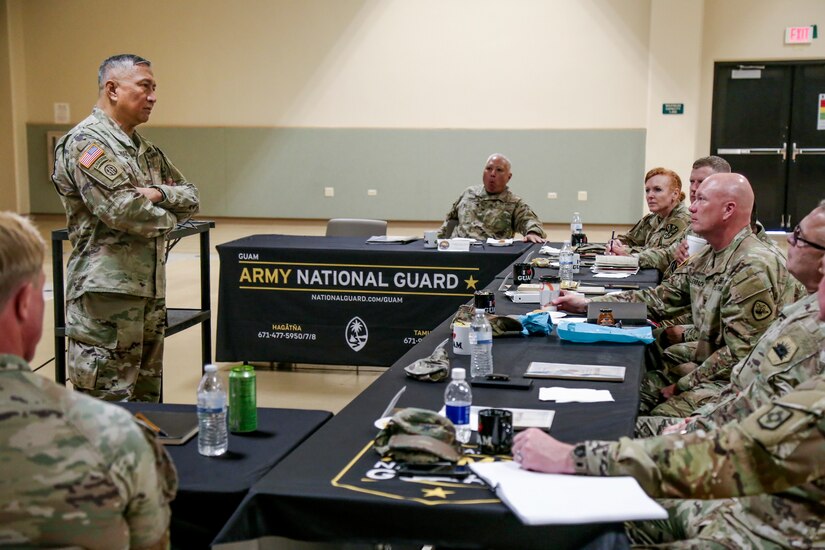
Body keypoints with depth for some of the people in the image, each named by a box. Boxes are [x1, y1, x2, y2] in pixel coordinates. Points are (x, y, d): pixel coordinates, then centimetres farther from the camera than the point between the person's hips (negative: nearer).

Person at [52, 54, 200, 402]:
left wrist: (159, 193, -7)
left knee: (148, 396, 15)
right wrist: (167, 218, -3)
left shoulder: (146, 149, 17)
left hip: (150, 289, 9)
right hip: (106, 292, -9)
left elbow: (190, 198, 15)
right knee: (108, 402, -4)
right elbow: (123, 210, -22)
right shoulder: (85, 143, -11)